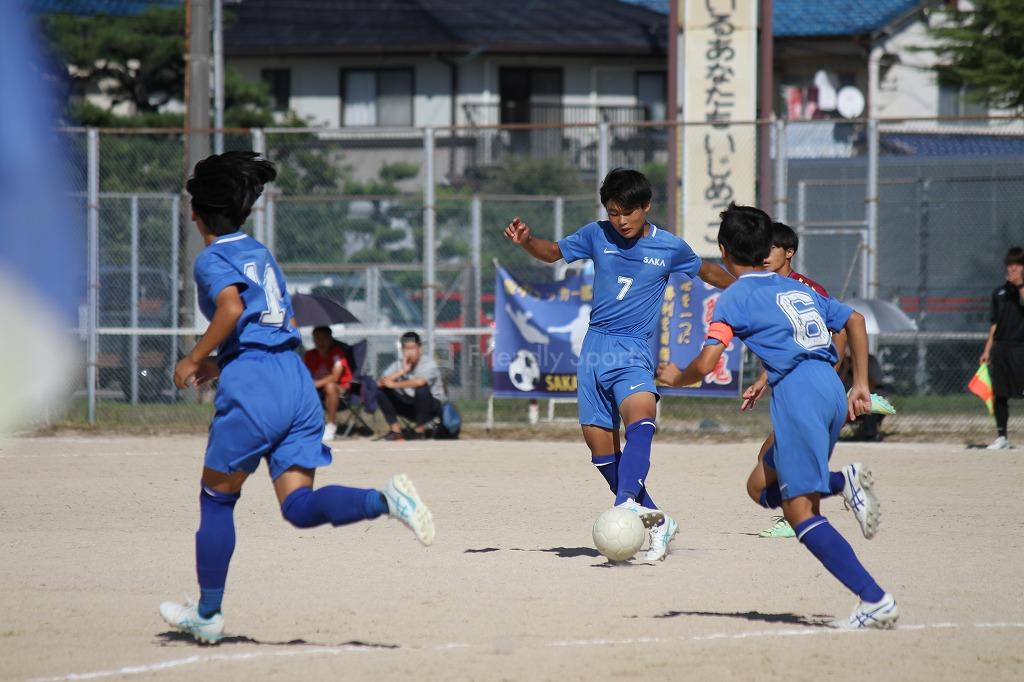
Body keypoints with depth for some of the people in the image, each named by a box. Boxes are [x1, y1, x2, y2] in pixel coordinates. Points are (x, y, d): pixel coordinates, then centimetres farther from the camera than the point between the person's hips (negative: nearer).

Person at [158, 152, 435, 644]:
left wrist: (194, 361, -8)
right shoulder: (262, 255, 23)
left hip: (251, 384, -6)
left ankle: (207, 614, 16)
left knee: (216, 498, 9)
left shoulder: (212, 260, -1)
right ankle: (384, 499, -26)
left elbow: (231, 309, -19)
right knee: (299, 506, -1)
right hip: (297, 380, 7)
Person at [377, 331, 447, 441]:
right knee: (382, 391, -12)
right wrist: (403, 371, -23)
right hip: (408, 406, 5)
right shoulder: (398, 364, -2)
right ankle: (395, 430, -7)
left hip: (432, 406, -5)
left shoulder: (428, 363, -17)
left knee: (421, 389, -36)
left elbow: (419, 381, -38)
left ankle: (420, 430, -18)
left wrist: (394, 384, -29)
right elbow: (381, 383, -14)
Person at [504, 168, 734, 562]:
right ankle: (658, 523, 12)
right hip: (595, 347, 3)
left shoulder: (670, 247, 2)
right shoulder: (597, 235, 6)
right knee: (600, 445, 0)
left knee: (641, 413, -33)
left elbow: (708, 273, 21)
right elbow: (553, 252, 18)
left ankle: (626, 503, -52)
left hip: (634, 351, -3)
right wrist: (525, 241, -2)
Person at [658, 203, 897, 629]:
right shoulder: (797, 289, 23)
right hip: (831, 389, 7)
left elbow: (705, 365, -6)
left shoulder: (735, 298, 2)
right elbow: (854, 321, 25)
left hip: (796, 390, -7)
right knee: (768, 482, 23)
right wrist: (861, 385, 25)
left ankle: (875, 601, -17)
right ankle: (845, 482, -4)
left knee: (800, 510, -6)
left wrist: (675, 378, 15)